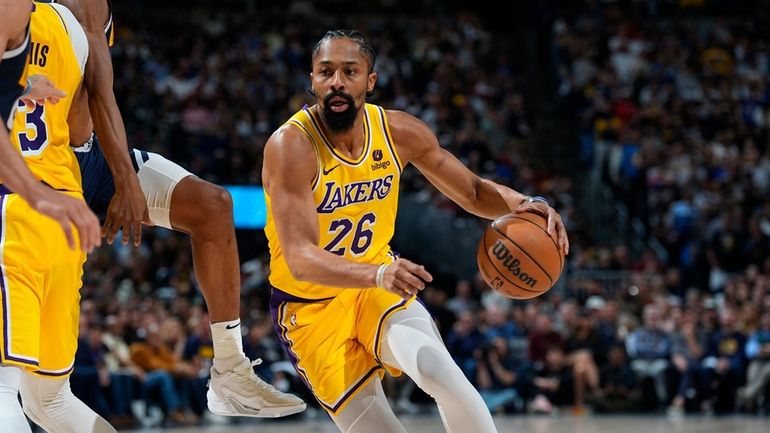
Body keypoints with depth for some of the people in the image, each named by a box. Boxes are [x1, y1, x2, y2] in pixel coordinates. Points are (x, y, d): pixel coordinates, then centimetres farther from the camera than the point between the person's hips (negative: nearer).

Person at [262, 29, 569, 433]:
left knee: (438, 369, -26)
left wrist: (523, 204, -17)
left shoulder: (401, 132, -9)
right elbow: (299, 258, -33)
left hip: (379, 287, 3)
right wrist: (378, 274, -50)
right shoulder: (291, 146, -24)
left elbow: (473, 192, 5)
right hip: (309, 307, -3)